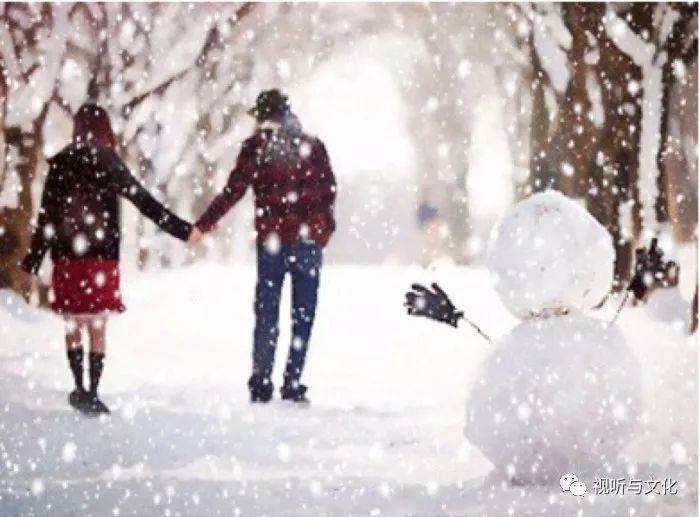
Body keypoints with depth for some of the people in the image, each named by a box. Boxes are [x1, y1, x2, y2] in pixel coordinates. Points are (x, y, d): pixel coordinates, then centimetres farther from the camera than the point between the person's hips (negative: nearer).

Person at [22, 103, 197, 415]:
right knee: (98, 329, 4)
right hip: (101, 259, -2)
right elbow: (145, 202, -6)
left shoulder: (60, 165, 1)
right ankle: (91, 393, 0)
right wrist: (182, 230, -2)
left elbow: (46, 217, 0)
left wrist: (33, 260, 5)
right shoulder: (107, 164, -5)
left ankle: (81, 389, 13)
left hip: (67, 259, 2)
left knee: (73, 328, 14)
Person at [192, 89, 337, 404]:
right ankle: (292, 385, 0)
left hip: (271, 239, -1)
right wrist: (324, 230, 17)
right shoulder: (312, 146, 3)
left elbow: (232, 192, -4)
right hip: (308, 240, 1)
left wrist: (202, 226, 2)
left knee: (266, 313, 6)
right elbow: (328, 192, 5)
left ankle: (261, 385, 3)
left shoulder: (255, 147, -2)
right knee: (303, 315, 4)